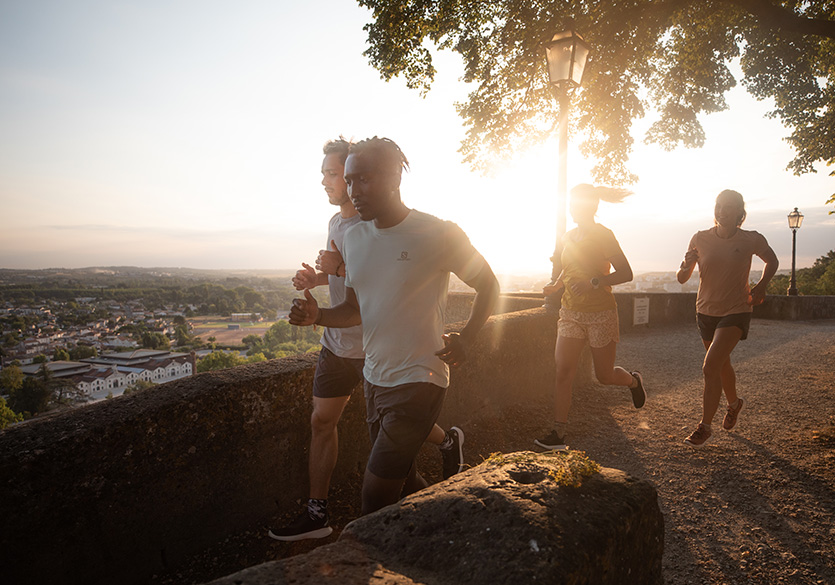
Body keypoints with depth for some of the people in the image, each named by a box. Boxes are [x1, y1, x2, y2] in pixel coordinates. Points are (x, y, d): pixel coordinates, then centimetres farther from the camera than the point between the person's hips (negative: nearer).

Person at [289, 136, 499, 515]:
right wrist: (317, 316, -8)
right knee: (404, 482, 21)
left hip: (417, 383, -7)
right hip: (374, 378, 7)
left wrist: (466, 339, -10)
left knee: (376, 496, -8)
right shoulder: (353, 238, 4)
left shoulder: (438, 235, -13)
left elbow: (488, 285, 0)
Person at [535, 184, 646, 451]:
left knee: (605, 376, 8)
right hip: (571, 313, 5)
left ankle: (634, 380, 43)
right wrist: (556, 285, 6)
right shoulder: (568, 237, 9)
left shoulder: (603, 235, -9)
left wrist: (593, 283, -26)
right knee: (563, 372, -7)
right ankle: (558, 434, -3)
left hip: (600, 312, -5)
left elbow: (626, 273, -13)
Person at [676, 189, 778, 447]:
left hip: (736, 312, -3)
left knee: (710, 366, -16)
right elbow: (681, 279, -4)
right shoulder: (700, 239, -6)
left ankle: (705, 425, -4)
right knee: (722, 364, 21)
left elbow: (772, 261, 12)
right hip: (706, 311, 4)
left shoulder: (752, 240, -10)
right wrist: (686, 265, -27)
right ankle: (734, 403, 50)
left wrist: (761, 285, -6)